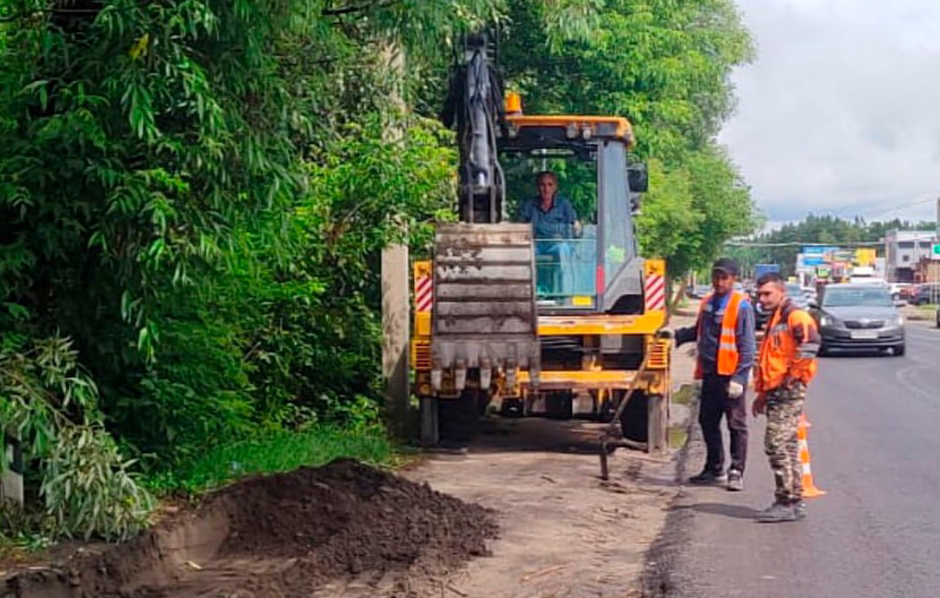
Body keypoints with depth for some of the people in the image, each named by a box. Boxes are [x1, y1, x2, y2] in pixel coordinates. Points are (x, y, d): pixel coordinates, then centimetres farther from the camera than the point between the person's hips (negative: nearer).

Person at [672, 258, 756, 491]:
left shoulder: (741, 306, -10)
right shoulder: (708, 302, 12)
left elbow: (746, 346, -12)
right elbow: (698, 332, 26)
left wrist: (739, 377, -17)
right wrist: (676, 336, 10)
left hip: (730, 375, -8)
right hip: (710, 374, 8)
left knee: (736, 425, 1)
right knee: (707, 422, 14)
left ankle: (736, 472, 7)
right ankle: (715, 469, 26)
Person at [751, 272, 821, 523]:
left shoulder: (795, 317, -10)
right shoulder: (774, 321, 22)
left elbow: (811, 341, -28)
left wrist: (794, 375, -22)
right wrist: (762, 393, 26)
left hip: (789, 391, -10)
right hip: (775, 392, 10)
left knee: (776, 444, -12)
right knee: (787, 446, 12)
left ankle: (787, 503, -9)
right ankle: (795, 502, 17)